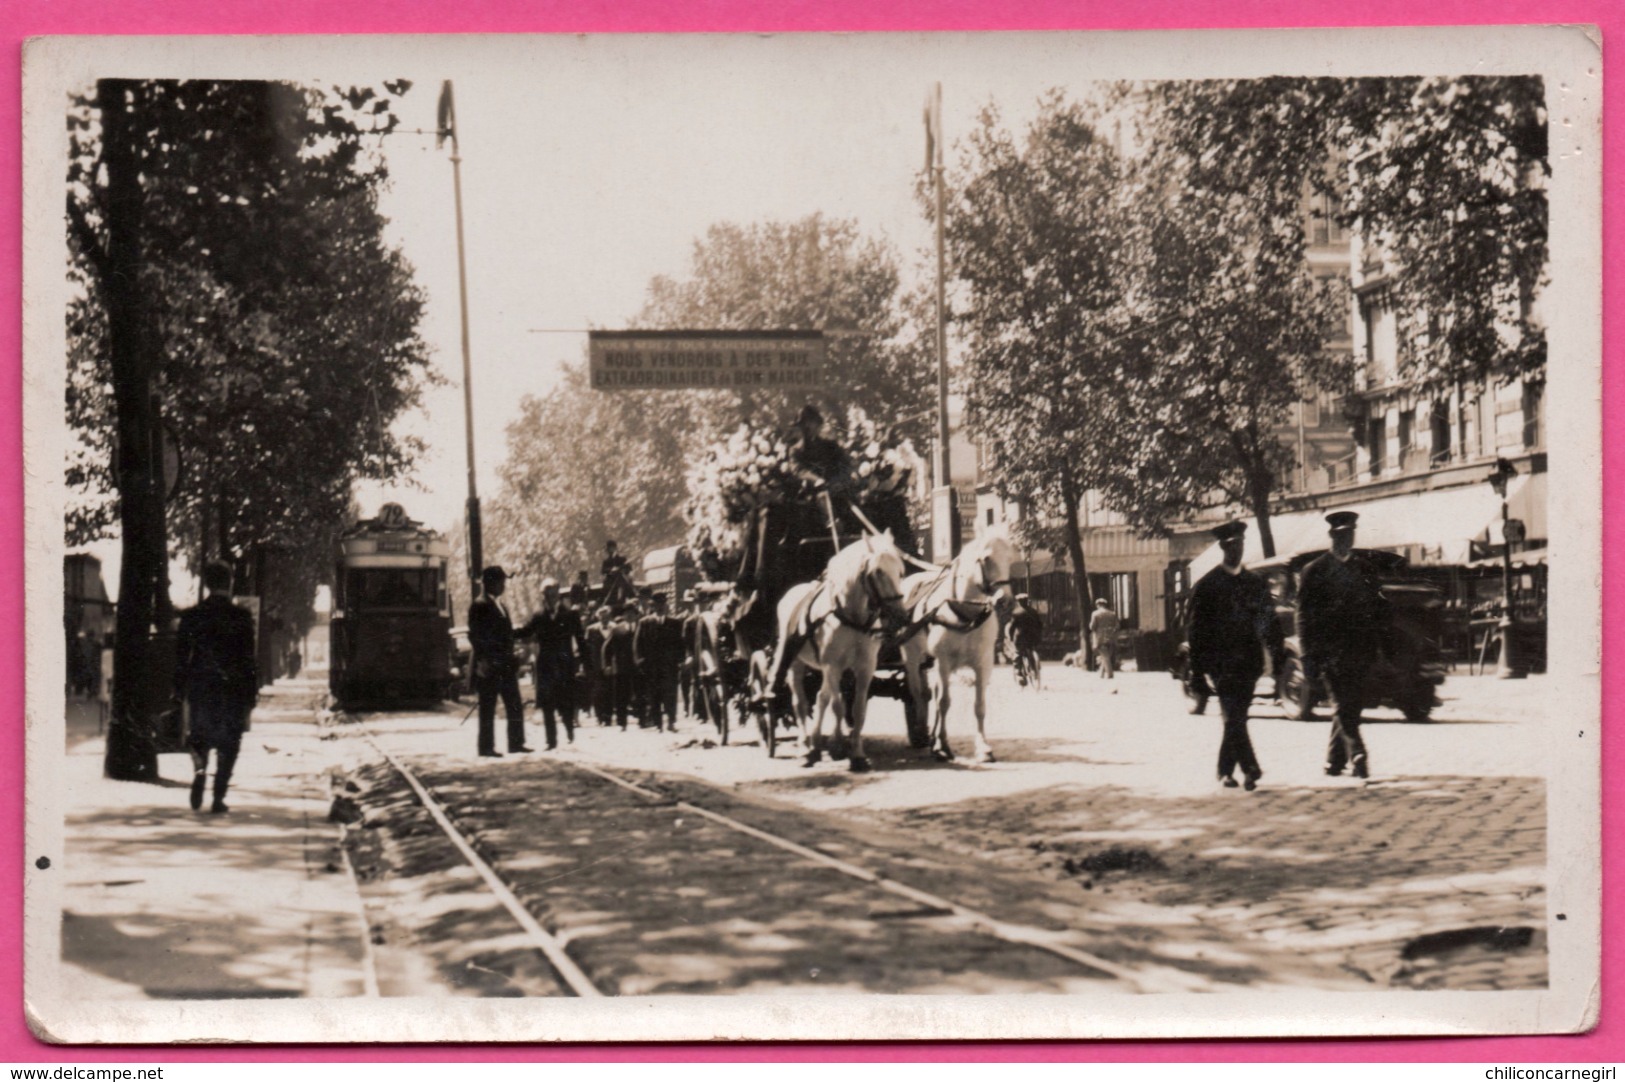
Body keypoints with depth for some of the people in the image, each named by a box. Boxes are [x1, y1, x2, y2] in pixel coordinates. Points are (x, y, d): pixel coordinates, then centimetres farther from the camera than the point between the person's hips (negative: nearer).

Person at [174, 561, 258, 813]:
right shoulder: (241, 616, -6)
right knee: (228, 745, 6)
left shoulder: (191, 616, 0)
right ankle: (218, 799, 2)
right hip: (233, 689, -2)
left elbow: (181, 656, 3)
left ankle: (199, 770, -11)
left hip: (200, 688, 2)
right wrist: (252, 691, 0)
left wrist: (179, 689, 11)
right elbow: (248, 658, -5)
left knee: (200, 738, 18)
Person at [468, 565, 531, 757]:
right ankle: (486, 747, 2)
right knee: (488, 709, -3)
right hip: (488, 667, -8)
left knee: (515, 706, 7)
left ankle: (516, 743, 12)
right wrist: (482, 661, -19)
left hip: (505, 666, 8)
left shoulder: (500, 605, 18)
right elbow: (475, 636, -13)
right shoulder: (479, 606, -8)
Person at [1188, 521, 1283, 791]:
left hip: (1248, 661, 4)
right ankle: (1250, 769, -18)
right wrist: (1199, 666, -3)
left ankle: (1225, 771, 19)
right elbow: (1198, 628, 1)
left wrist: (1278, 655, 1)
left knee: (1236, 718, 8)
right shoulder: (1207, 585, 2)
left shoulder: (1256, 584, 12)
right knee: (1234, 717, -13)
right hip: (1221, 661, -4)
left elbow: (1269, 622, 12)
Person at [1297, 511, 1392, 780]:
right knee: (1346, 704, -14)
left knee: (1350, 705, 5)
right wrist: (1309, 654, -5)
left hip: (1359, 648, 4)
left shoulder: (1365, 569, 15)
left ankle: (1335, 760, 17)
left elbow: (1378, 607, 17)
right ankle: (1356, 755, -21)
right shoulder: (1314, 572, 3)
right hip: (1330, 650, -4)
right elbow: (1305, 614, 1)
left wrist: (1378, 642, 6)